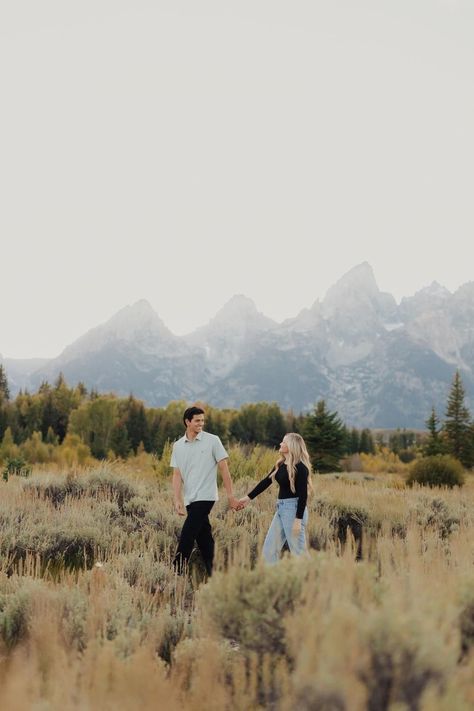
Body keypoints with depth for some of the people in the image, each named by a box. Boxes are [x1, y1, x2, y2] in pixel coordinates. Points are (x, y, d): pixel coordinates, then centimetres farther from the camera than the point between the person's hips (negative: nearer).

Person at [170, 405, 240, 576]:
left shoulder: (212, 440, -3)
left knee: (187, 535, -10)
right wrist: (178, 500, -6)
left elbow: (224, 468, -3)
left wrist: (230, 496, -5)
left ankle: (177, 572, -5)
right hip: (190, 499, 4)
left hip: (205, 497, -4)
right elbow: (177, 475, 5)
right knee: (203, 537, 9)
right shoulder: (178, 446, 7)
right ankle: (213, 574, 16)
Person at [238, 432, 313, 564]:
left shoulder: (300, 467, -13)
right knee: (269, 550, 9)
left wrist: (298, 520, -20)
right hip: (281, 509, 9)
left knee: (298, 552, -4)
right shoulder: (281, 464, 10)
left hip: (294, 509, -9)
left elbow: (303, 495, -16)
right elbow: (266, 481, 18)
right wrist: (248, 497, 18)